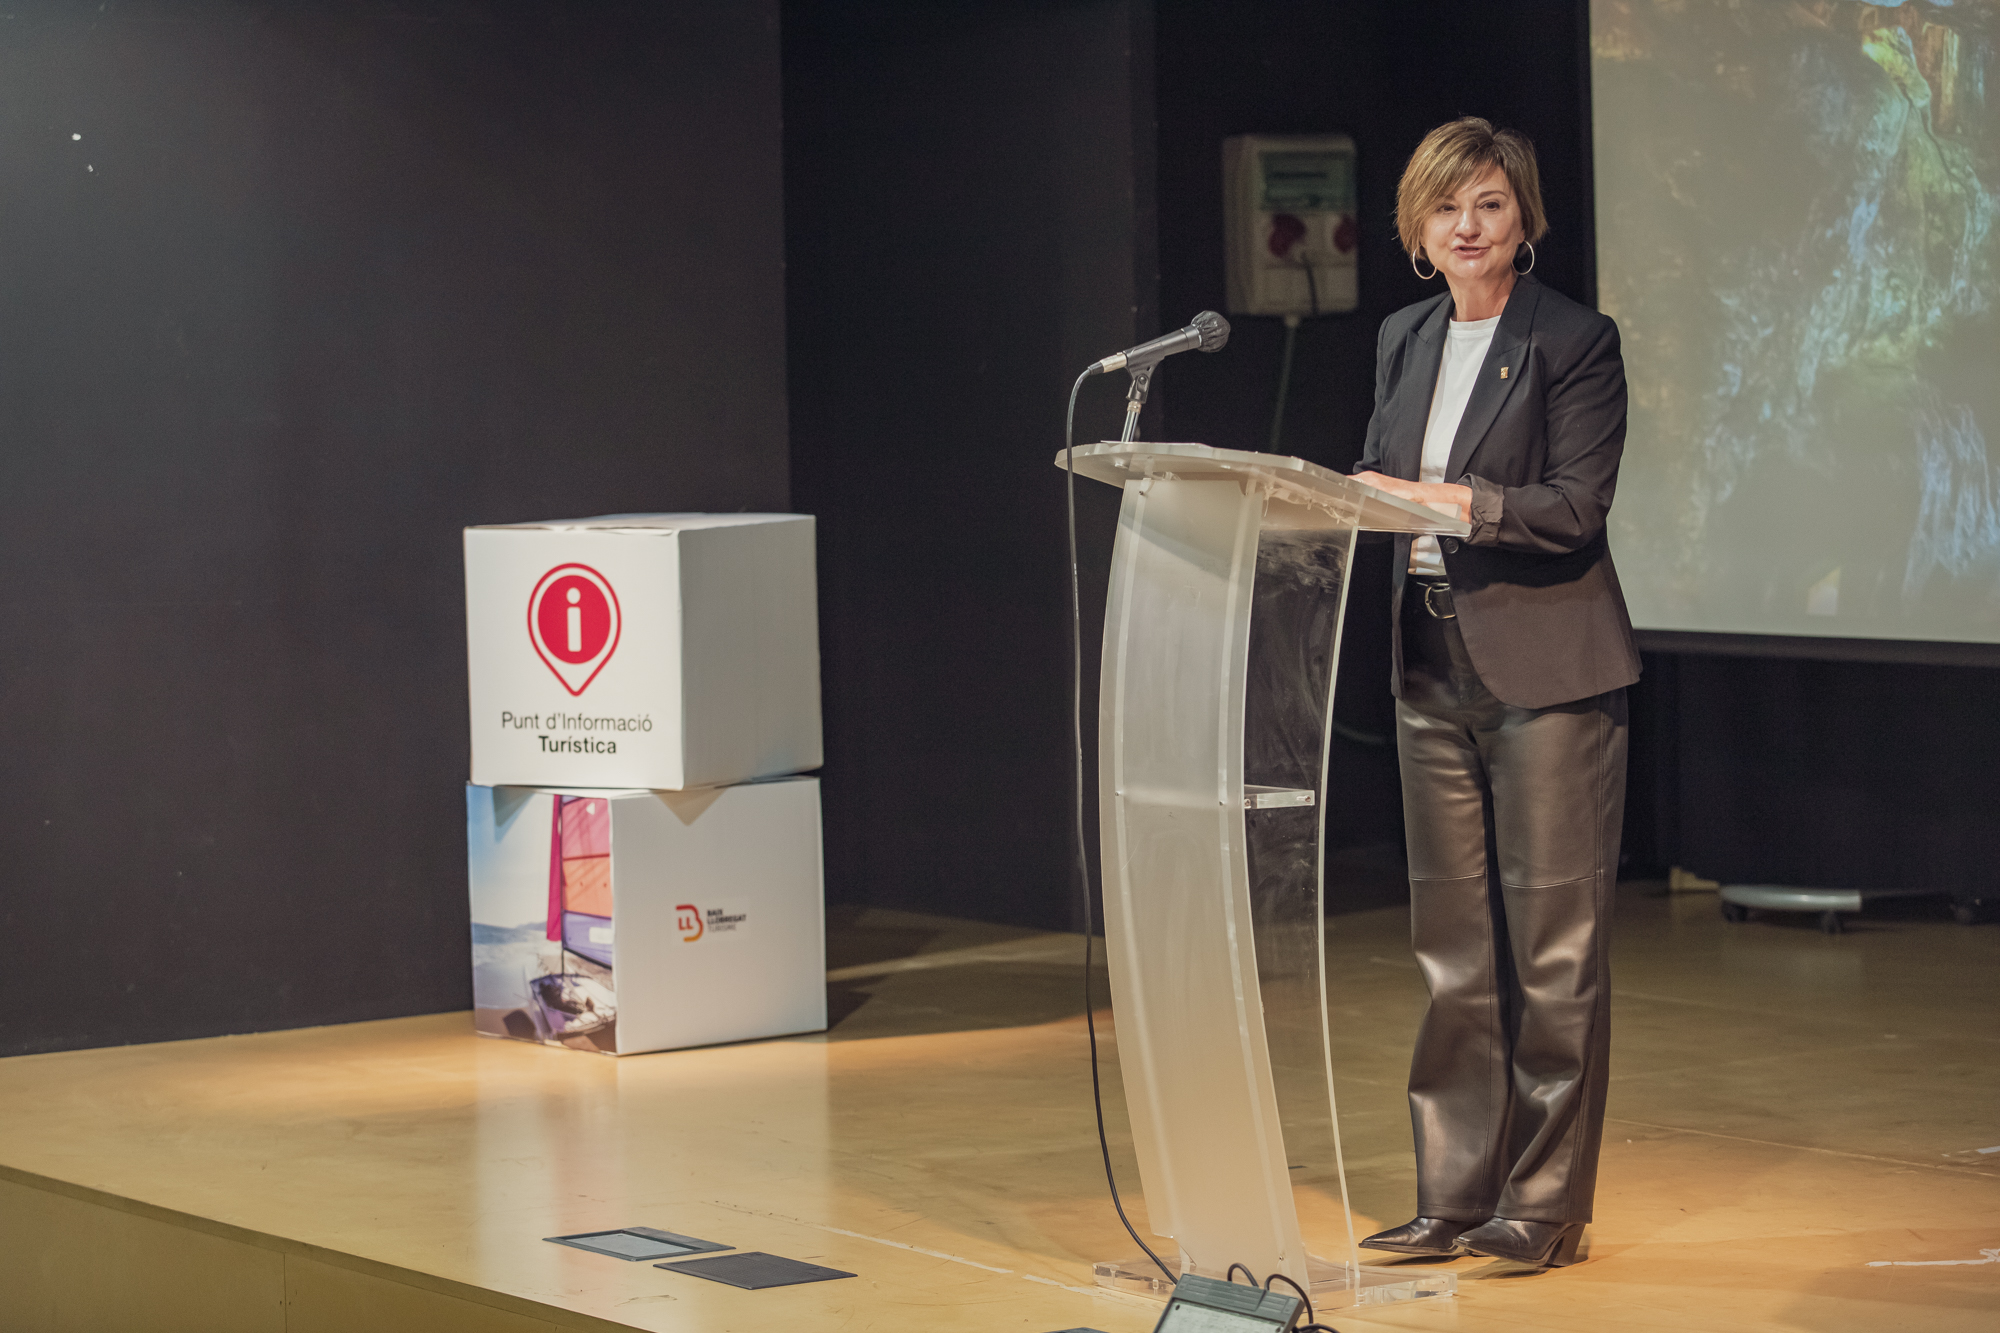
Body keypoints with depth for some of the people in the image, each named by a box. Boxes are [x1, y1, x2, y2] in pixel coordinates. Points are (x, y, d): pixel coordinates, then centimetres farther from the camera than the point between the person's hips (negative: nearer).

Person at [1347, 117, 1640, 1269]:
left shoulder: (1576, 342, -6)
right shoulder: (1405, 340, 13)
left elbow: (1576, 506, -14)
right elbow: (1382, 479, 15)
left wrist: (1454, 502, -25)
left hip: (1546, 674, -6)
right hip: (1435, 667, 6)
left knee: (1553, 945, -1)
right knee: (1452, 948, 9)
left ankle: (1546, 1203, 5)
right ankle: (1457, 1195, 15)